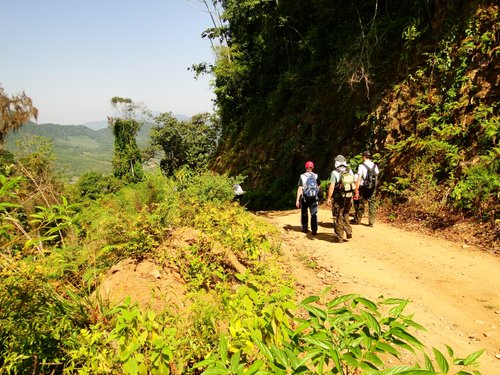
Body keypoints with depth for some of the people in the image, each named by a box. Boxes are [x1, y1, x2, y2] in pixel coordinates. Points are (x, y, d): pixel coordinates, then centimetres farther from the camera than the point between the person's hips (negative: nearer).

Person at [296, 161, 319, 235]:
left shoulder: (302, 176, -7)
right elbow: (318, 186, 9)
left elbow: (300, 189, -11)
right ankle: (314, 230, -6)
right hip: (314, 198, 1)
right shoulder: (316, 176, 0)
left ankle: (305, 228, 24)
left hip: (304, 198, -1)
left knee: (304, 213, 15)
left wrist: (297, 200, -10)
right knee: (314, 214, 1)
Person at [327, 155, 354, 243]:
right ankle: (349, 232, 11)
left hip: (339, 198, -5)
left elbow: (332, 186, -16)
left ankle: (339, 237, 8)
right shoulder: (350, 171, 5)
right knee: (345, 216, 23)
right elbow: (353, 184, 9)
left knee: (338, 218, 4)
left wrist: (328, 198, -14)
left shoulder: (335, 172, -11)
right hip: (349, 197, 5)